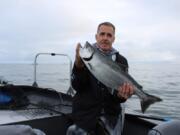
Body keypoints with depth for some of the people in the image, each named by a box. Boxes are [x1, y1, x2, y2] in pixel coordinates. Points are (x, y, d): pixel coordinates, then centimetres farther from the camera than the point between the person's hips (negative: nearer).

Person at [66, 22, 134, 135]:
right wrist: (79, 64, -29)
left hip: (111, 116, 2)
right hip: (85, 115, -1)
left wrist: (121, 94, -27)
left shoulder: (121, 61, 1)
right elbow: (77, 86, -13)